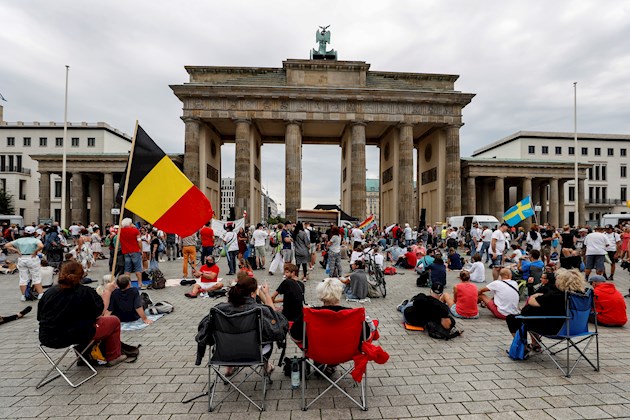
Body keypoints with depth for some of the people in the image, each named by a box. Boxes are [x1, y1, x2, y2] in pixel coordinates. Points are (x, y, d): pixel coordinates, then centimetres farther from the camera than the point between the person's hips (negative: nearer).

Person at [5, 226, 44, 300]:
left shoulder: (19, 240, 8)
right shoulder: (35, 240, -5)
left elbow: (6, 246, 5)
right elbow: (41, 246, -26)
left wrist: (17, 251, 3)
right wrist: (35, 252, -11)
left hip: (21, 259, 4)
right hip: (32, 258, -3)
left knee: (23, 278, 11)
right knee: (36, 277, 4)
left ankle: (23, 296, 15)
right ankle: (40, 294, 4)